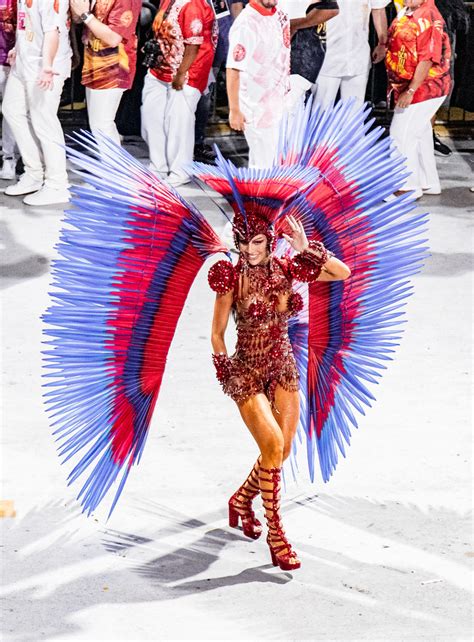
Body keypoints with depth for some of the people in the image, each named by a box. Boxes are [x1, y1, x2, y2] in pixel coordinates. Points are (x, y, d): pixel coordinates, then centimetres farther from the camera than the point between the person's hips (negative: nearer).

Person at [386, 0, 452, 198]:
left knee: (401, 133, -6)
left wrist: (410, 91, -25)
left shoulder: (429, 18, -22)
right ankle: (429, 183, 29)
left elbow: (428, 58, -26)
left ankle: (409, 187, 5)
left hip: (424, 87, -10)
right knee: (419, 133, 17)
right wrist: (395, 85, 17)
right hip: (406, 85, 10)